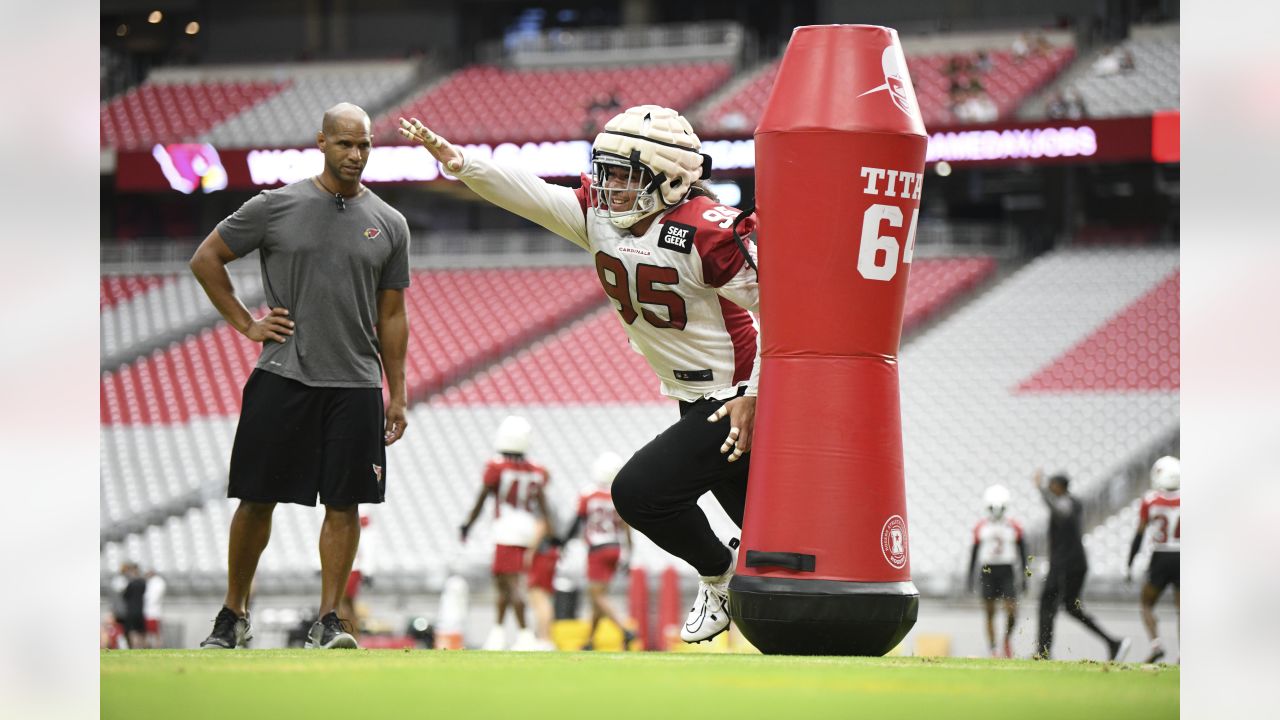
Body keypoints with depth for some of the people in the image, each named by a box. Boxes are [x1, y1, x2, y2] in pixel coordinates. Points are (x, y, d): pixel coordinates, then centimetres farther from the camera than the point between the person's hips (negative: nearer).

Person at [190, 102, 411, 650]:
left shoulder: (389, 225, 9)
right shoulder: (276, 208, 0)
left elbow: (390, 316, 13)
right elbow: (205, 259, 8)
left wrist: (397, 394, 9)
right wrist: (245, 323, 2)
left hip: (355, 384, 2)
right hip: (282, 378, -2)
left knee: (344, 503, -2)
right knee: (257, 499, 2)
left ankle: (327, 624, 2)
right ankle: (233, 616, 16)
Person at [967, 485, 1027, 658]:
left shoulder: (1013, 527, 2)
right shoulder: (981, 527, 4)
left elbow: (1022, 551, 6)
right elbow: (974, 552, 8)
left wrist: (1023, 574, 2)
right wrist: (970, 576, 6)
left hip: (1007, 570, -1)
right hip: (988, 570, 1)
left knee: (1011, 610, -10)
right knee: (989, 612, 2)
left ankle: (1008, 638, 18)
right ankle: (991, 649, 10)